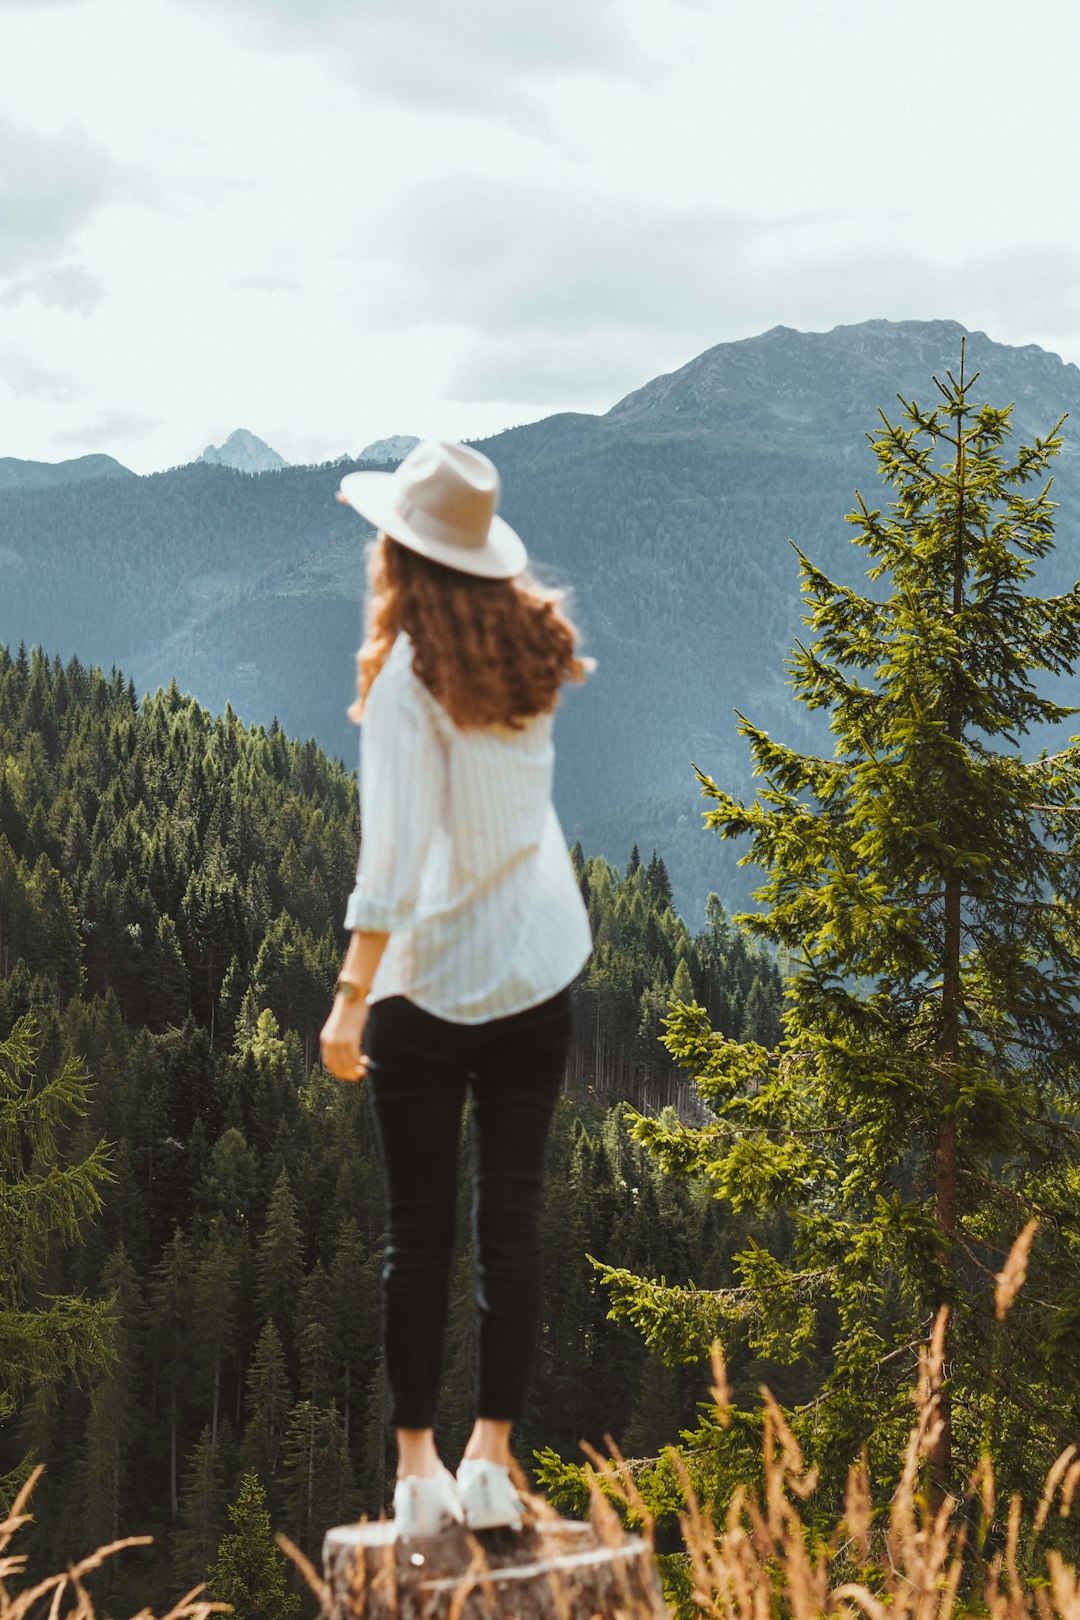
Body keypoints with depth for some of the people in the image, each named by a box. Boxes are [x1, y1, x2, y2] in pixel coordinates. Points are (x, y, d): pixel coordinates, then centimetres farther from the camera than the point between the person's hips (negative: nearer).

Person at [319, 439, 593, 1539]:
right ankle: (491, 1458, 7)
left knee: (419, 1231, 5)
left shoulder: (409, 676, -14)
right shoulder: (529, 652, 3)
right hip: (540, 973, 5)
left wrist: (352, 993, -21)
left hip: (430, 983, -4)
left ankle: (416, 1467, 9)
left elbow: (393, 846, -21)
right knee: (512, 1219, 6)